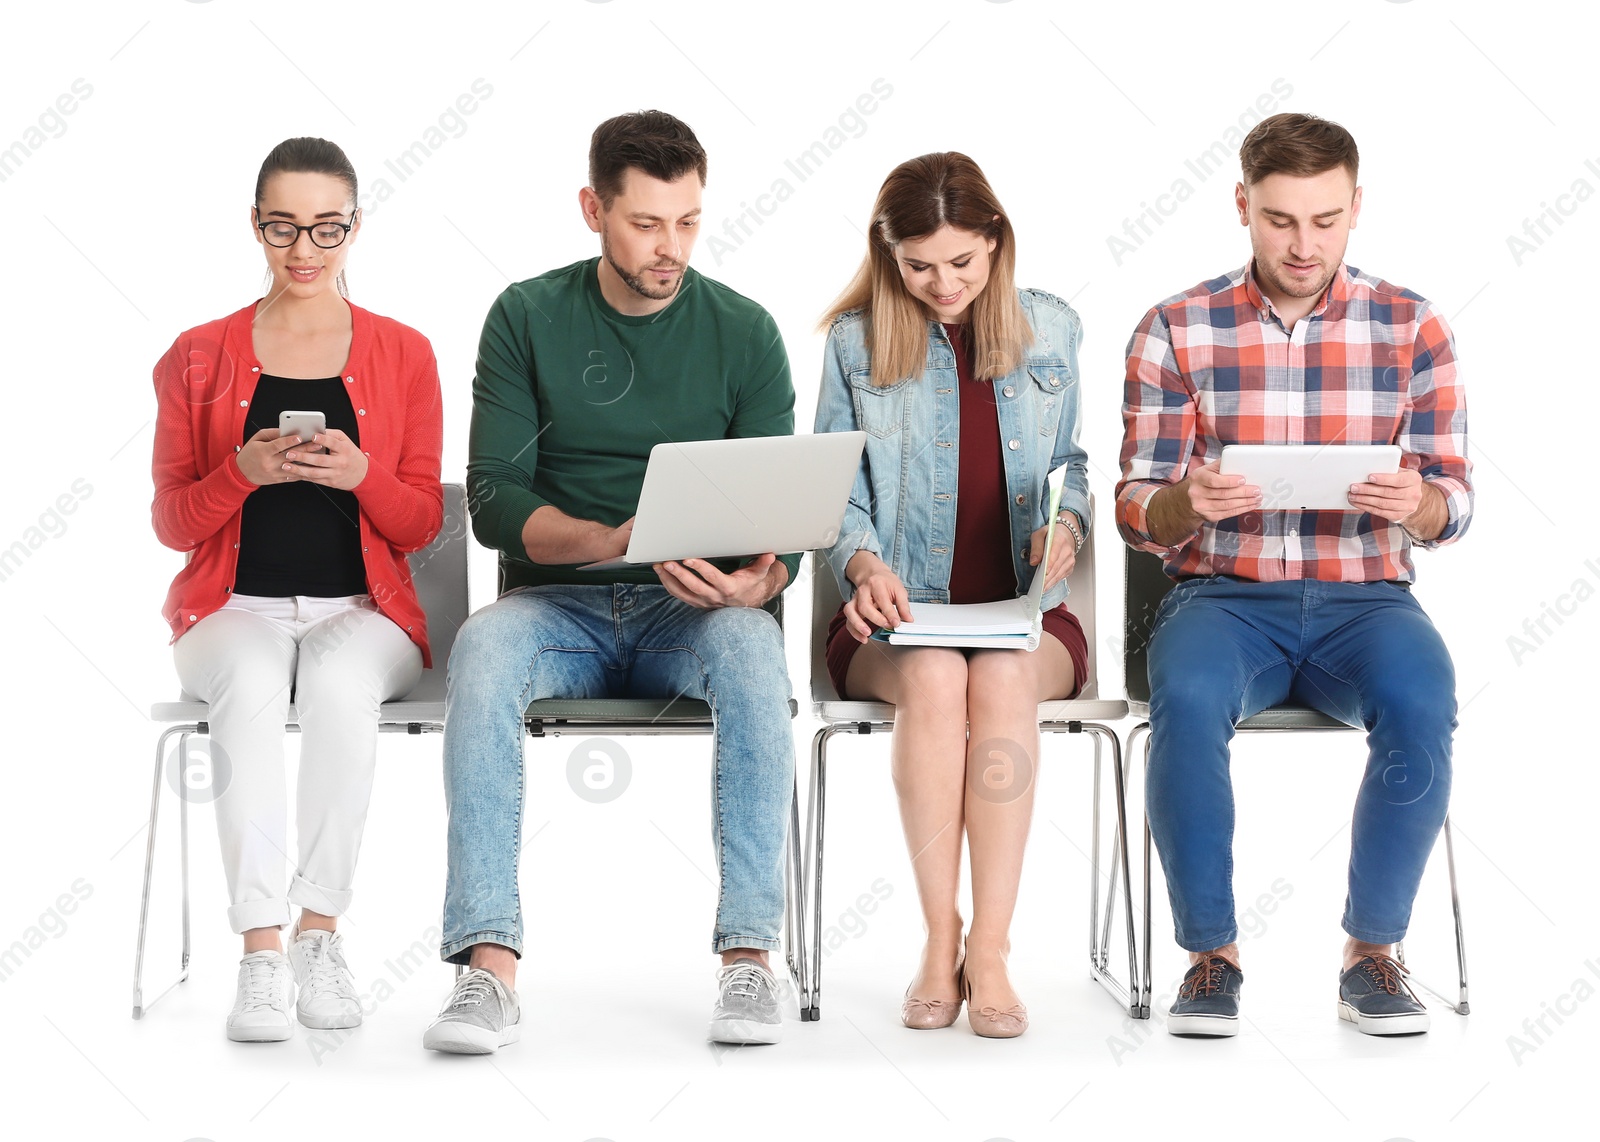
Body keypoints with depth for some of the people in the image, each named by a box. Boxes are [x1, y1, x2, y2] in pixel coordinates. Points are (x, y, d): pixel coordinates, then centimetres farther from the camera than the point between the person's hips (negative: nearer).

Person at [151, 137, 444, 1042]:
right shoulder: (199, 356, 9)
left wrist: (360, 474, -15)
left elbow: (421, 525, 6)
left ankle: (321, 931, -24)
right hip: (234, 608, 0)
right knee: (251, 686, -35)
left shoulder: (403, 355, 9)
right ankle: (261, 952, -35)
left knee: (338, 684, -36)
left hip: (362, 610, 0)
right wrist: (243, 472, -13)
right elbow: (173, 523, 7)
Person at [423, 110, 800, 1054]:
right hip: (559, 603, 0)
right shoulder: (527, 319, 3)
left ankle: (750, 953, -33)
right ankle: (490, 968, -39)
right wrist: (609, 539, -24)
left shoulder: (744, 332, 4)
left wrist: (754, 583, -23)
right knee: (483, 646, -34)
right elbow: (494, 499, -4)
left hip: (690, 616, 0)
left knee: (750, 647, -35)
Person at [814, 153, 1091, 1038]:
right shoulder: (855, 340, 8)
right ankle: (940, 942, -30)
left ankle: (989, 953, -35)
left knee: (1002, 676, -35)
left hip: (1024, 613, 1)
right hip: (895, 620, 0)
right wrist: (863, 563, -14)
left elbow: (1072, 466, 17)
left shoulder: (1050, 330, 12)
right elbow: (838, 491, 6)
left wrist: (1066, 523, -5)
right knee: (932, 677, -36)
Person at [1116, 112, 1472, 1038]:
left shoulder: (1412, 328, 6)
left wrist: (1417, 502, -21)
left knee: (1422, 700, -33)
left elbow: (1454, 507, 4)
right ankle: (1212, 953, -16)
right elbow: (1137, 513, 2)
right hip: (1224, 597, -1)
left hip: (1364, 598, 1)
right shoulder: (1177, 330, 3)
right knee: (1188, 697, -35)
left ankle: (1374, 951, -13)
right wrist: (1189, 501, -23)